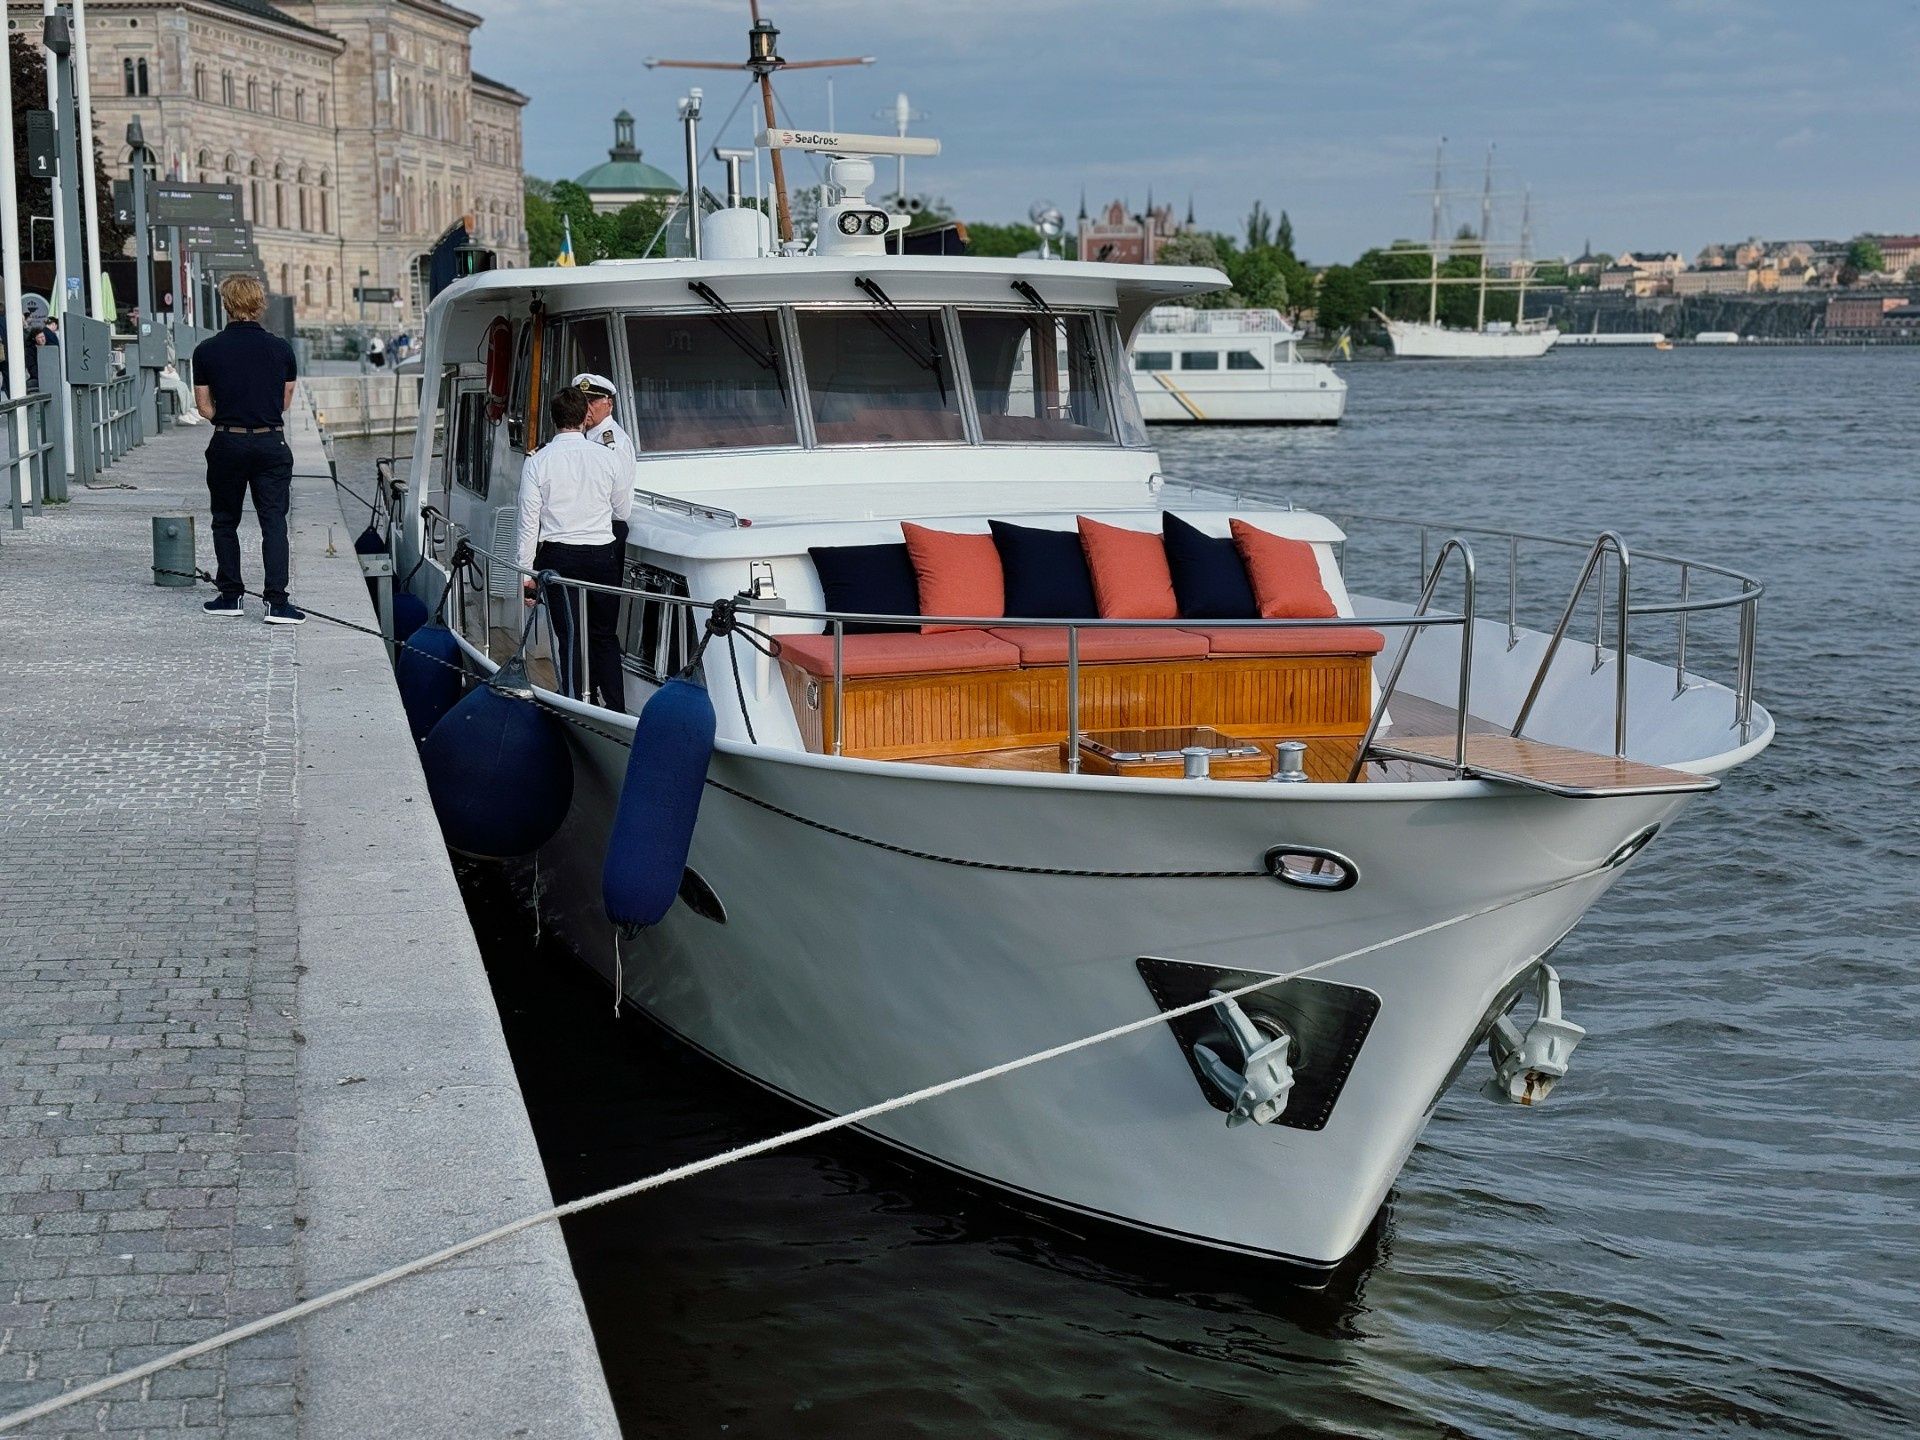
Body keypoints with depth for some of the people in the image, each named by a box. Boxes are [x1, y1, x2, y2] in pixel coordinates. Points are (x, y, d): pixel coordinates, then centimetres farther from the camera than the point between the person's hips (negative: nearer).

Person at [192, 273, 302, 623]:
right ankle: (277, 602, -8)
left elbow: (204, 407, 1)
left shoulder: (206, 351, -3)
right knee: (273, 522, 0)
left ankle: (230, 596, 17)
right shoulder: (281, 348, -2)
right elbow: (285, 401, 8)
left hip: (227, 445, 0)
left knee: (225, 521, 15)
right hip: (271, 443, 0)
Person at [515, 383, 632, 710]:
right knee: (605, 636, 13)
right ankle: (616, 709, 14)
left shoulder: (538, 462, -5)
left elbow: (529, 521, -4)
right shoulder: (606, 457, -1)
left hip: (559, 557, -2)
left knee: (569, 639, 3)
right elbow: (624, 512, 9)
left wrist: (526, 571, 2)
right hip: (602, 554, 2)